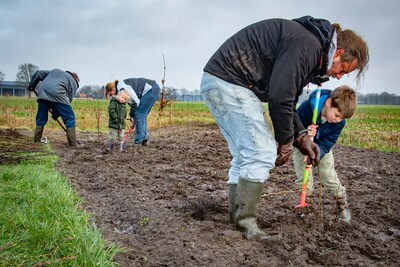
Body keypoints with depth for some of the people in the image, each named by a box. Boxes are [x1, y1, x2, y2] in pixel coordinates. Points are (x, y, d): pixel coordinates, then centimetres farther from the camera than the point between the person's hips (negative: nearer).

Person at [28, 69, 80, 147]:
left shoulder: (56, 71, 38)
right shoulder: (73, 83, 24)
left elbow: (38, 74, 30)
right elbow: (68, 99, 16)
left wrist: (31, 85, 42)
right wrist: (56, 114, 22)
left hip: (42, 91, 5)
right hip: (57, 93, -5)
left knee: (41, 119, 20)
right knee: (69, 118, 4)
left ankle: (36, 141, 26)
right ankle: (73, 145, -1)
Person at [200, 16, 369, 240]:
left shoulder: (309, 46, 17)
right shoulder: (307, 44, -17)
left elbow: (287, 99, 20)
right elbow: (279, 97, -22)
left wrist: (301, 137, 10)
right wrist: (286, 142, -8)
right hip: (228, 81, -11)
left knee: (245, 155, 13)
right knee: (262, 153, -10)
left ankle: (237, 217, 19)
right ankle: (246, 222, 0)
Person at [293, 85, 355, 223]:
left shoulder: (340, 121, -26)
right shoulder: (306, 107, -37)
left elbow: (326, 144, -22)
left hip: (322, 147, 2)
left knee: (329, 176, 0)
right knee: (303, 179, -5)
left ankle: (342, 203, 19)